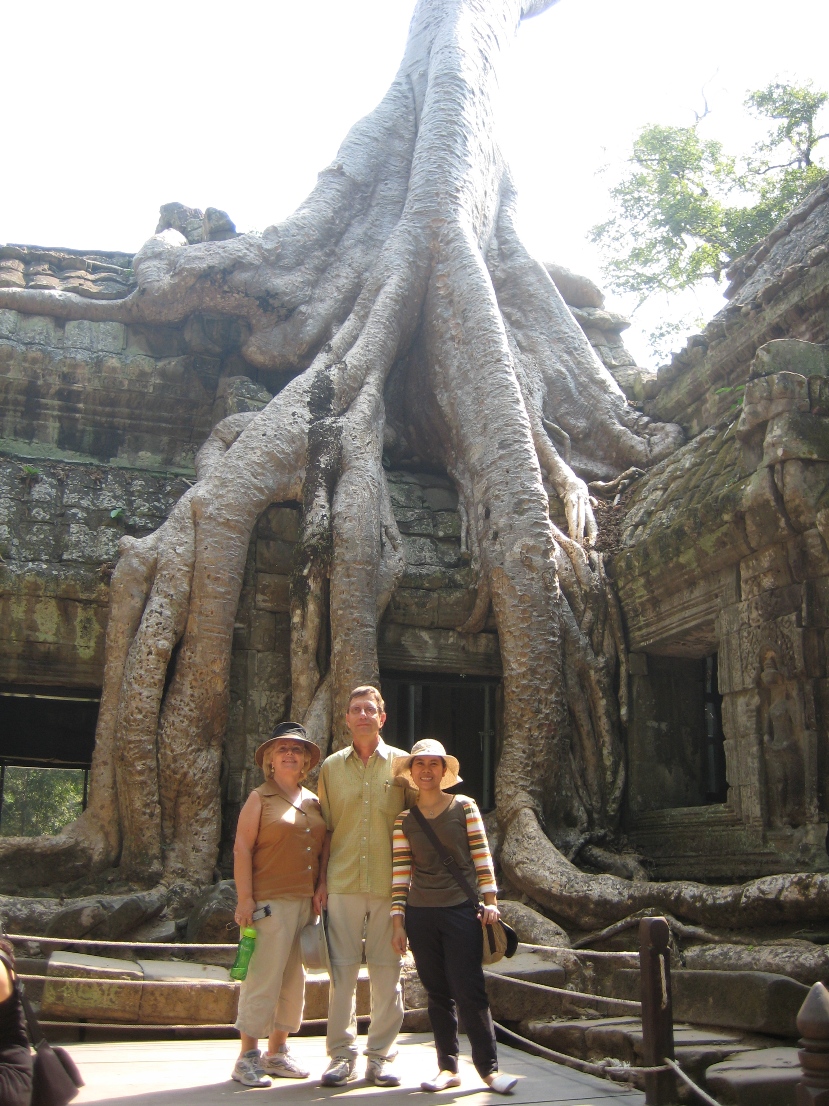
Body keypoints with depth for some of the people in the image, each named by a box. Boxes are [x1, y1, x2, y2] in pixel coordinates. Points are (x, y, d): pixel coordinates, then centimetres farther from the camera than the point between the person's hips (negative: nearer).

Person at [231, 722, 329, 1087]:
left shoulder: (314, 803, 15)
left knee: (293, 979, 10)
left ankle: (277, 1053, 20)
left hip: (306, 903, 6)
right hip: (270, 901, -6)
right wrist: (245, 899, -13)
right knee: (263, 977, -7)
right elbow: (242, 848, -7)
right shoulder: (260, 798, -1)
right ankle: (248, 1056, 2)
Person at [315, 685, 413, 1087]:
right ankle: (342, 1055, 13)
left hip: (390, 884, -1)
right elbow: (324, 828, 11)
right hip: (343, 883, 1)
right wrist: (321, 879, 4)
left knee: (386, 970, 4)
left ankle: (381, 1056, 14)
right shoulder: (331, 766, 9)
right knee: (342, 969, 2)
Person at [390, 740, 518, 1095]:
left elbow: (482, 855, 1)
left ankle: (489, 1067, 6)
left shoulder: (464, 807, 0)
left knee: (469, 991, -5)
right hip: (420, 914, 2)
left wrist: (490, 901, -3)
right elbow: (401, 872, 4)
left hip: (462, 910, -2)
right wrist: (398, 922, 2)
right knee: (437, 993, 8)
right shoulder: (403, 819, 4)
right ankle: (448, 1066, 18)